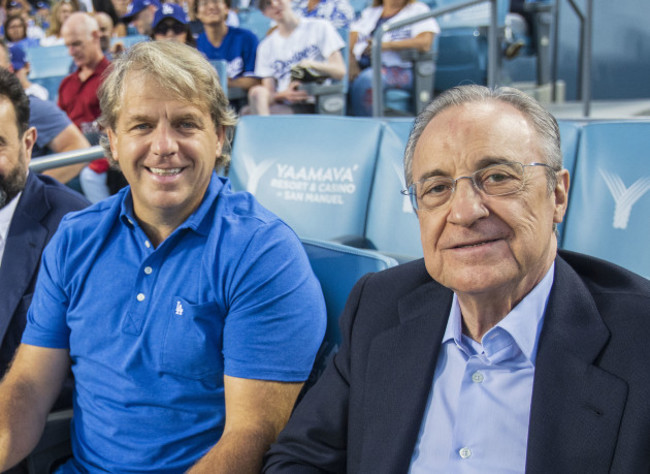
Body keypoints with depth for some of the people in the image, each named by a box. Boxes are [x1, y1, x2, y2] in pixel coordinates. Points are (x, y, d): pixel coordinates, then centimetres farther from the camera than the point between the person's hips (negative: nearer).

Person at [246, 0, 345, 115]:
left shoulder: (320, 27, 11)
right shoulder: (266, 46, 18)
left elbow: (340, 71, 1)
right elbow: (269, 94, 9)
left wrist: (312, 64, -17)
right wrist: (283, 95, -15)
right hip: (284, 105, 4)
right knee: (257, 92, -31)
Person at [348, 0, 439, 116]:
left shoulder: (417, 9, 13)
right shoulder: (369, 12, 27)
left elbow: (425, 43, -6)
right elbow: (351, 40, 14)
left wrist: (387, 45, -13)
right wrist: (351, 63, -9)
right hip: (361, 65, 5)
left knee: (366, 78, -37)